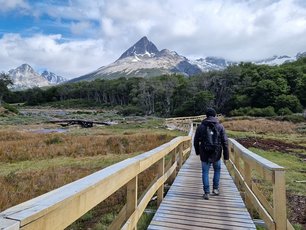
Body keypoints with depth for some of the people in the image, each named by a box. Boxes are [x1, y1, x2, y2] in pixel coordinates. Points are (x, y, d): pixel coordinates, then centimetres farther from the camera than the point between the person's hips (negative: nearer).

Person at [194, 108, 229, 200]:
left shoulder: (201, 127, -2)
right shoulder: (220, 127, -3)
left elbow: (196, 141, 5)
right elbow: (225, 142, -5)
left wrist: (198, 152, 20)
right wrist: (226, 156, 1)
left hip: (204, 155, 0)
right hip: (216, 154, 1)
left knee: (205, 172, 9)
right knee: (217, 170, 23)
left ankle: (207, 192, 10)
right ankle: (215, 189, 26)